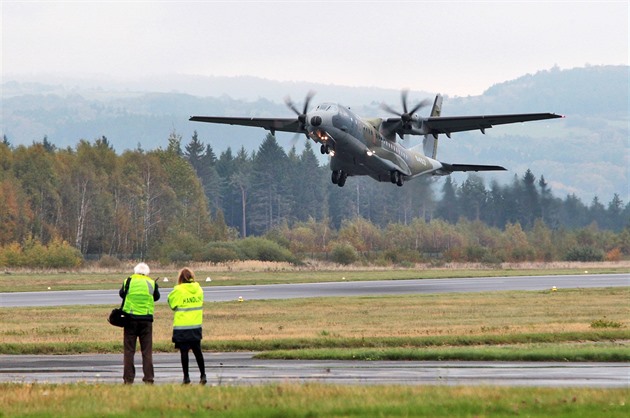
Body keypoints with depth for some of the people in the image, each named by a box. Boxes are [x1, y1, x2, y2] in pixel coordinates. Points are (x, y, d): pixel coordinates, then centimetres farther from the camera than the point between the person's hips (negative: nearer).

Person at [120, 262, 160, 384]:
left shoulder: (129, 281, 1)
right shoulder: (152, 283, 2)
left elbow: (122, 293, 15)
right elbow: (156, 297, 15)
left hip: (130, 318, 0)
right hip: (147, 319, 1)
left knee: (129, 350, 4)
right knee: (147, 350, 5)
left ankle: (128, 378, 1)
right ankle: (148, 378, 1)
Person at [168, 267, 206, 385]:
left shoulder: (179, 290, -12)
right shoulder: (199, 289, 1)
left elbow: (171, 303, 0)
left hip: (182, 326, -4)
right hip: (196, 325, 4)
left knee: (184, 351, 2)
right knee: (197, 351, 11)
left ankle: (186, 376, 2)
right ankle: (203, 375, 9)